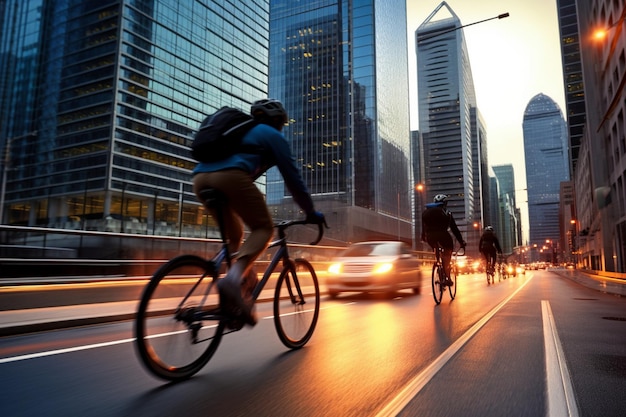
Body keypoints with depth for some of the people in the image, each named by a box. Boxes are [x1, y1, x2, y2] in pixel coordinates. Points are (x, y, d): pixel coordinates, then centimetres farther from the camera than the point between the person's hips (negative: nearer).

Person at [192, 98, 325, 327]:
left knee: (234, 235, 21)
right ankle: (234, 278, -21)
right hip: (230, 175, -7)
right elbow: (293, 178, 16)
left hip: (200, 177, 7)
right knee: (263, 228, 1)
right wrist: (311, 212, 25)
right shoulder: (274, 136, 19)